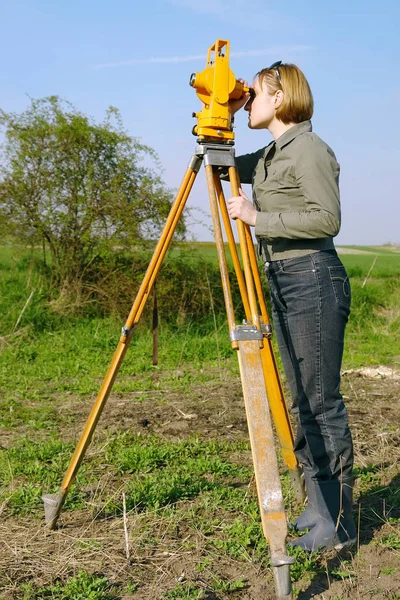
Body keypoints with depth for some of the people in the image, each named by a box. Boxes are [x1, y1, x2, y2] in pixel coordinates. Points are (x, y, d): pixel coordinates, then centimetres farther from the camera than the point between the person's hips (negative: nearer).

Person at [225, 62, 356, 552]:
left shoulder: (308, 147, -9)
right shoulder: (269, 156, 18)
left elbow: (327, 218, -17)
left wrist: (257, 216, -17)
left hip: (313, 278, -9)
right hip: (283, 282, 9)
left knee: (322, 401, -7)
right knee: (303, 402, 11)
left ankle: (338, 523, 2)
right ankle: (319, 507, 21)